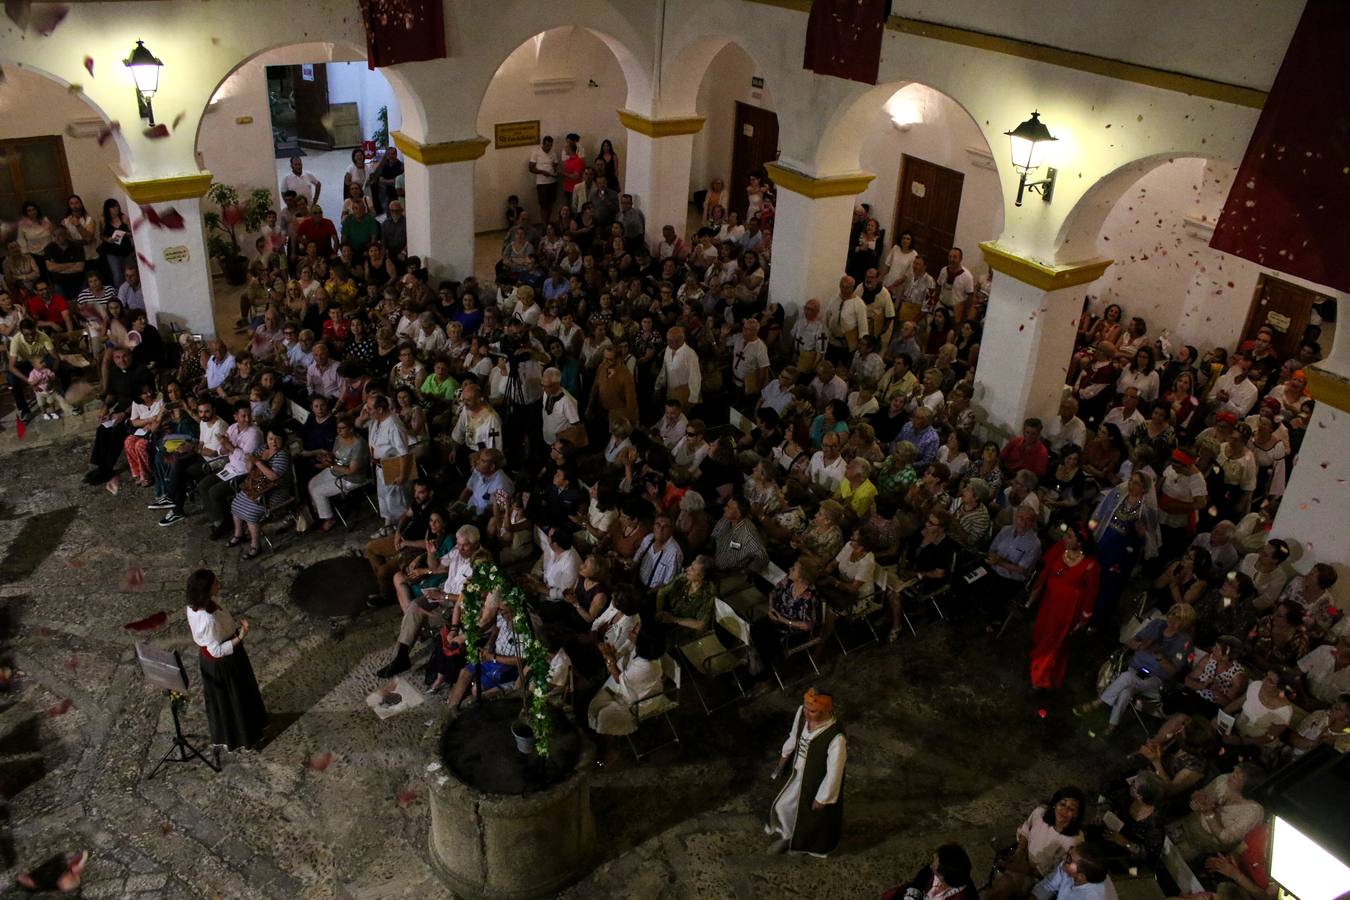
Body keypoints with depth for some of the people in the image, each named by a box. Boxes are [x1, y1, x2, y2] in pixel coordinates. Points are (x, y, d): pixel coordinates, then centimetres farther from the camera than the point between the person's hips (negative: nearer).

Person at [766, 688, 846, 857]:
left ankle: (819, 847, 58)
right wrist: (784, 757, 13)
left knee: (817, 816, 23)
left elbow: (834, 773, -26)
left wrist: (821, 798, -14)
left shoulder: (836, 739, -41)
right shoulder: (802, 712, -23)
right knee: (783, 805, 27)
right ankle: (787, 836, 61)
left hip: (818, 782, -6)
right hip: (797, 774, 6)